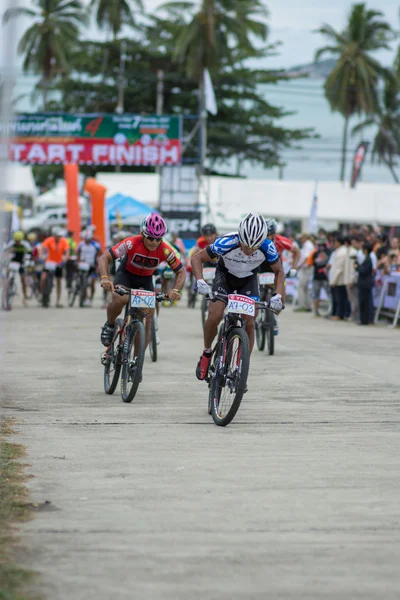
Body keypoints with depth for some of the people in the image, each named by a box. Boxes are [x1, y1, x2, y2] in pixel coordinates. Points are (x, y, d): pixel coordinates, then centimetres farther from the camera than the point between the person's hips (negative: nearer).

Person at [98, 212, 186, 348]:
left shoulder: (165, 251, -26)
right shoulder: (131, 243, -32)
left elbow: (181, 272, -14)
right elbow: (105, 258, -30)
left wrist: (176, 290, -33)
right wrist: (105, 278, -48)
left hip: (145, 280, 2)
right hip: (126, 274, -2)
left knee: (147, 321, -9)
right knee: (119, 299, -34)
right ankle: (109, 325, -4)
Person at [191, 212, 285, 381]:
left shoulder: (267, 248, -31)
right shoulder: (226, 243, -36)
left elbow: (279, 272, -12)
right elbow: (197, 259, -23)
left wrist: (278, 296, -27)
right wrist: (200, 282, -39)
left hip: (249, 280, 1)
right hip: (225, 275, -1)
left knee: (249, 323, -13)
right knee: (215, 315, -22)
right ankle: (206, 353, 4)